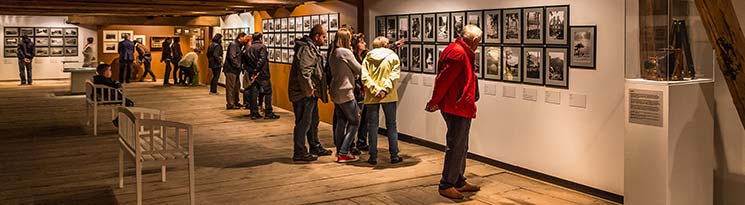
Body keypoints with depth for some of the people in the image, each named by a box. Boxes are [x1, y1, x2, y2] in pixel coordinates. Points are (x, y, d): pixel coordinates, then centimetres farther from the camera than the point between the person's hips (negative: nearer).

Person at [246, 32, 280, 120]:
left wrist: (252, 71, 10)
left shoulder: (249, 48, 11)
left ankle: (254, 113, 11)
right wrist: (257, 70, -18)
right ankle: (268, 113, 1)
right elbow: (262, 59, -19)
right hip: (262, 74, -6)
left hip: (253, 74, 7)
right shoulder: (262, 47, -9)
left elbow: (247, 61, 10)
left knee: (254, 93, 9)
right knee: (268, 92, 2)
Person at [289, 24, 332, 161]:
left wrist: (313, 89, 17)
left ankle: (315, 147, 33)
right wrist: (309, 89, -20)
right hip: (304, 93, -11)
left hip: (310, 93, 11)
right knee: (303, 123, -5)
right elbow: (304, 72, -28)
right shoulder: (306, 49, -18)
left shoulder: (312, 48, 17)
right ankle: (300, 153, 2)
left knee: (313, 121, 20)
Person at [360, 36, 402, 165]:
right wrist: (385, 90, -14)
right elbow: (395, 75, -10)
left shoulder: (367, 58, 6)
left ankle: (373, 157, 8)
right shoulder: (393, 56, 3)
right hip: (389, 96, -1)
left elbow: (365, 77, -7)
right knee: (391, 125, 8)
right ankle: (394, 156, 11)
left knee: (372, 126, 6)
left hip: (371, 97, 1)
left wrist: (375, 90, -12)